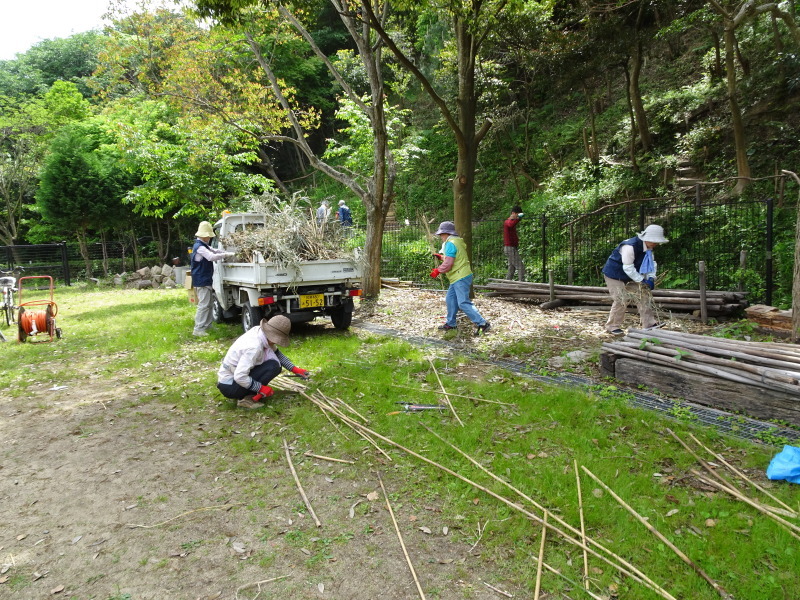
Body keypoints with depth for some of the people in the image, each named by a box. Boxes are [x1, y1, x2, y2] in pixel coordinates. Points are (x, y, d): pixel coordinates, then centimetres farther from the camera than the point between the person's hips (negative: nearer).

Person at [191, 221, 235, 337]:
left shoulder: (203, 246, 15)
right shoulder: (199, 247, -18)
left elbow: (214, 251, 20)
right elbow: (212, 256, -30)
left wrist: (228, 253, 5)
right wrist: (226, 255, -23)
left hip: (205, 280, 11)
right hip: (202, 281, -11)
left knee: (208, 304, 16)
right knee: (203, 304, -9)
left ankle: (207, 325, 24)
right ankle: (198, 329, -7)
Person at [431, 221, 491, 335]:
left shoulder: (450, 244, -16)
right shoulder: (456, 242, 16)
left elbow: (448, 264, -21)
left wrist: (437, 271, -8)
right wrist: (441, 257, 22)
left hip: (460, 278, -11)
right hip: (457, 278, 11)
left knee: (463, 303, -12)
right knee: (450, 299, 16)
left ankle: (482, 323, -12)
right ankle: (450, 323, 26)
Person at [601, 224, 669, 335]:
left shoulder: (649, 247, -2)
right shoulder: (630, 246, -32)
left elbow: (652, 263, 2)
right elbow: (628, 268, -31)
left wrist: (651, 278, -15)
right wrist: (641, 280, -26)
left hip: (630, 275, 9)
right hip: (614, 274, -9)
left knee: (644, 294, 2)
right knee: (621, 300, -12)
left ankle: (648, 324, 6)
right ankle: (612, 327, 3)